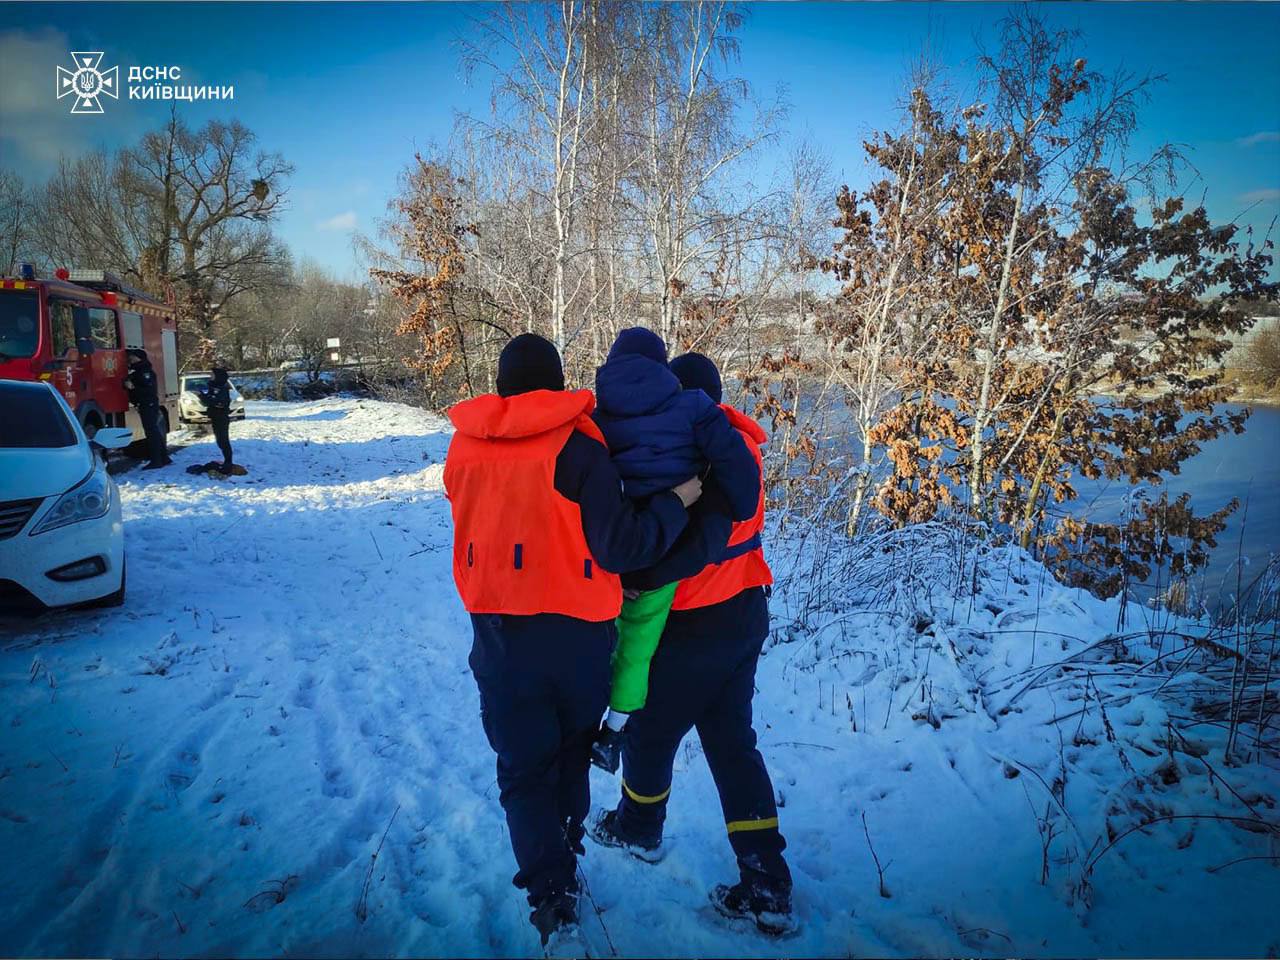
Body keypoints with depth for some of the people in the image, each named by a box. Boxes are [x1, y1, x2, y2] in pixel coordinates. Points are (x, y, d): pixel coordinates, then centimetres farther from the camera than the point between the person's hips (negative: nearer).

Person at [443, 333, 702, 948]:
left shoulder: (464, 447, -2)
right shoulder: (577, 446, -15)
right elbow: (620, 547, -17)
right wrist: (675, 502, -6)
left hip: (498, 631, 1)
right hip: (576, 630, -1)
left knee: (524, 765, 12)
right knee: (572, 747, 22)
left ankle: (549, 889, 2)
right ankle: (565, 857, 38)